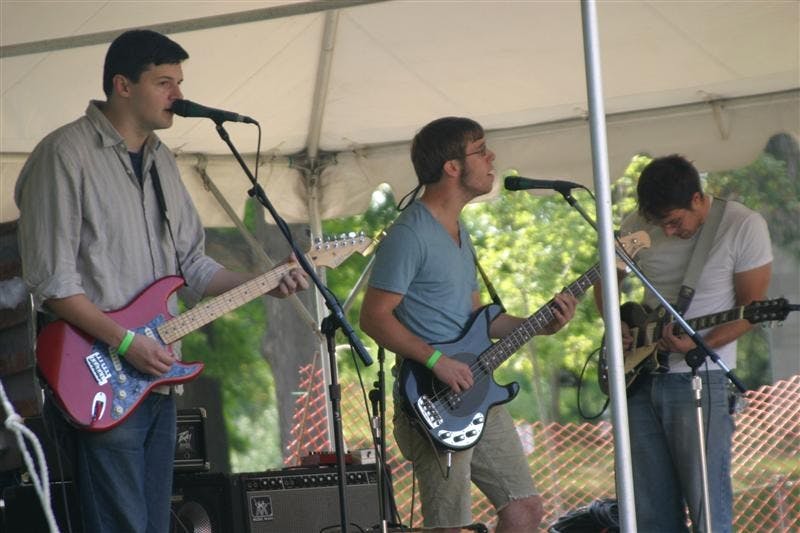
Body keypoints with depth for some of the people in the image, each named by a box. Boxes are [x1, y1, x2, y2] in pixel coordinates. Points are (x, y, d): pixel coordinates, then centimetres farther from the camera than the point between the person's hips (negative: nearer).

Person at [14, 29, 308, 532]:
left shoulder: (161, 160, 16)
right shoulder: (65, 154, -10)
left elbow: (192, 265, 20)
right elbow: (51, 279, -15)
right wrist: (127, 342, -20)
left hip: (158, 378, 8)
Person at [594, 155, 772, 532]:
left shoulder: (743, 227, -9)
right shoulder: (638, 225, 4)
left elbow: (752, 306, -7)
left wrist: (699, 345, -21)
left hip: (700, 377, -5)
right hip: (641, 376, 5)